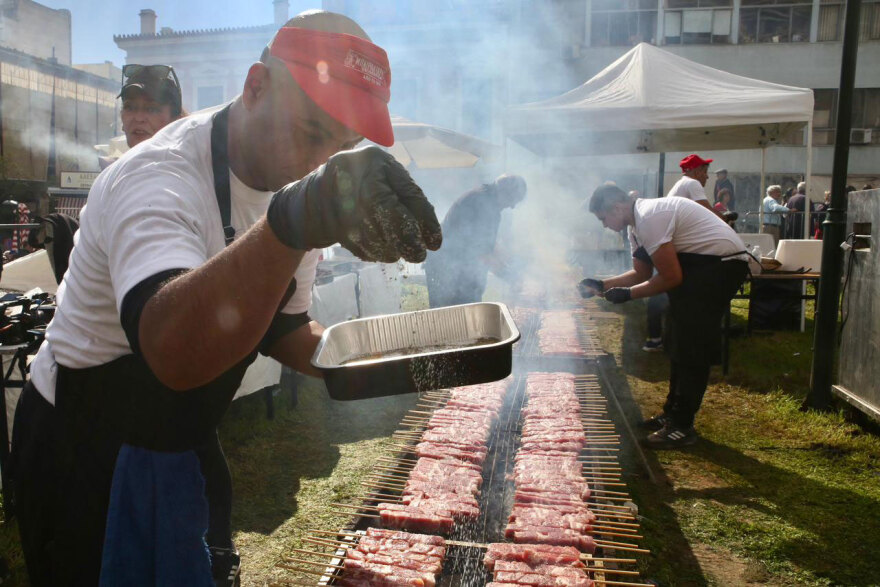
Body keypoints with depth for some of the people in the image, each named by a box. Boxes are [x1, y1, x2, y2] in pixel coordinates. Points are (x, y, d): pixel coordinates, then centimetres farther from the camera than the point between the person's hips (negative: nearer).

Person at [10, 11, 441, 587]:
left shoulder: (290, 183, -4)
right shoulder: (158, 178, -29)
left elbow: (281, 327, 6)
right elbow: (174, 351, -48)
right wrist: (292, 220, -63)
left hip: (185, 442, 7)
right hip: (87, 455, -6)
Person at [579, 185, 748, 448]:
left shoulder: (649, 219, -24)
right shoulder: (637, 224, 9)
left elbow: (671, 278, -22)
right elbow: (642, 273, 14)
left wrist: (628, 294, -15)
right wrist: (601, 285, 5)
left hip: (721, 263, -11)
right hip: (701, 263, 11)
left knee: (690, 349, -8)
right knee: (678, 343, 15)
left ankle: (682, 427, 0)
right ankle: (673, 412, 26)